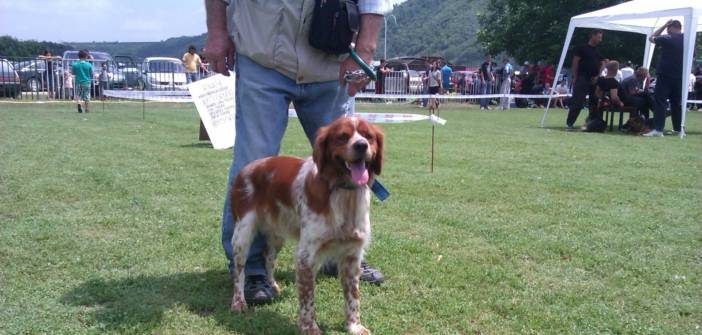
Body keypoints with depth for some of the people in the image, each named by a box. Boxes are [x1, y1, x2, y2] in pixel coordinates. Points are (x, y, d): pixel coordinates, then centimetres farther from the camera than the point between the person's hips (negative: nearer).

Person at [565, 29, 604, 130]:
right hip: (582, 79, -7)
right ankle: (569, 124, -10)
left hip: (594, 80, 7)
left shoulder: (598, 52, 17)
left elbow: (601, 65, 18)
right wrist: (575, 78, -12)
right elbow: (575, 63, -5)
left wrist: (597, 76, 1)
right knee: (577, 102, -12)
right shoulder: (582, 49, -1)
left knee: (594, 103, 8)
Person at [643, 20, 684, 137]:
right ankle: (677, 129, 18)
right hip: (679, 77, 6)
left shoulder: (667, 39, -10)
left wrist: (664, 25, 6)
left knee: (660, 102, -6)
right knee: (677, 103, 13)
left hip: (665, 75, -6)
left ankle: (658, 129, -15)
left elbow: (651, 38, 5)